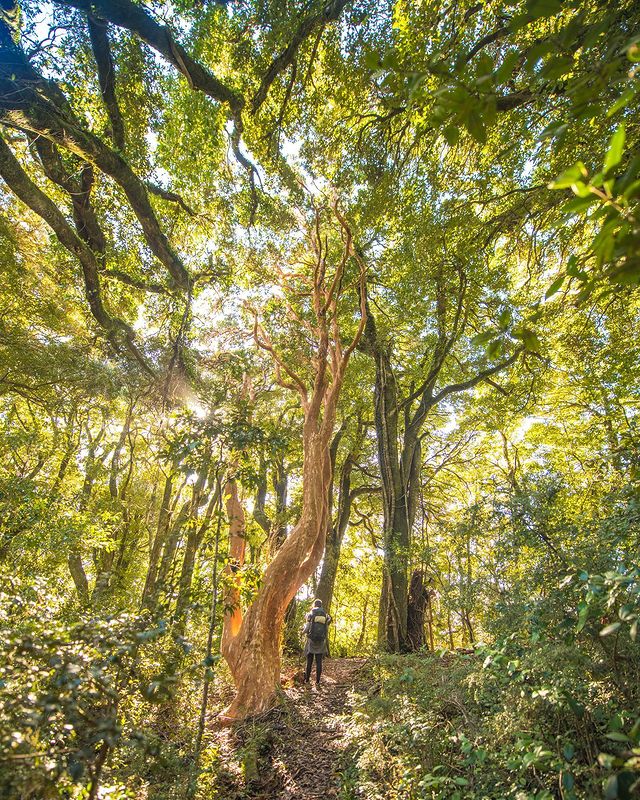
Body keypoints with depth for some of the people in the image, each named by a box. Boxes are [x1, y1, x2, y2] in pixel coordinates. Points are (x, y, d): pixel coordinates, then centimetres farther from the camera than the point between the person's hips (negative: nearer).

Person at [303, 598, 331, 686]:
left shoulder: (310, 614, -5)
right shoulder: (326, 615, 4)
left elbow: (307, 629, -9)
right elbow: (327, 630, 5)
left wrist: (304, 629, 15)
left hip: (311, 640, -2)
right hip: (321, 641, 2)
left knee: (309, 661, 9)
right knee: (319, 662, 7)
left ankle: (307, 679, 13)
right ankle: (317, 681, 7)